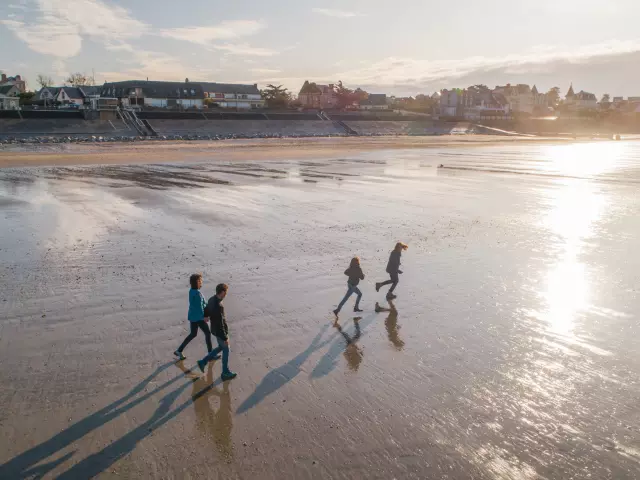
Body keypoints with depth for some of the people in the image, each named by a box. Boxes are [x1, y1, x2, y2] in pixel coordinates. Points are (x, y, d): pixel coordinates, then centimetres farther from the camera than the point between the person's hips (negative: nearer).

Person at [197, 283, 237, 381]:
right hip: (220, 332, -9)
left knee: (221, 347, 27)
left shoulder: (212, 299, -5)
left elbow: (207, 312, 13)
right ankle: (225, 373, 26)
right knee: (226, 351, 11)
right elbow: (220, 324, -29)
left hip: (215, 330, 9)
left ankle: (203, 362, 31)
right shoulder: (218, 306, -34)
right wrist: (225, 338, -20)